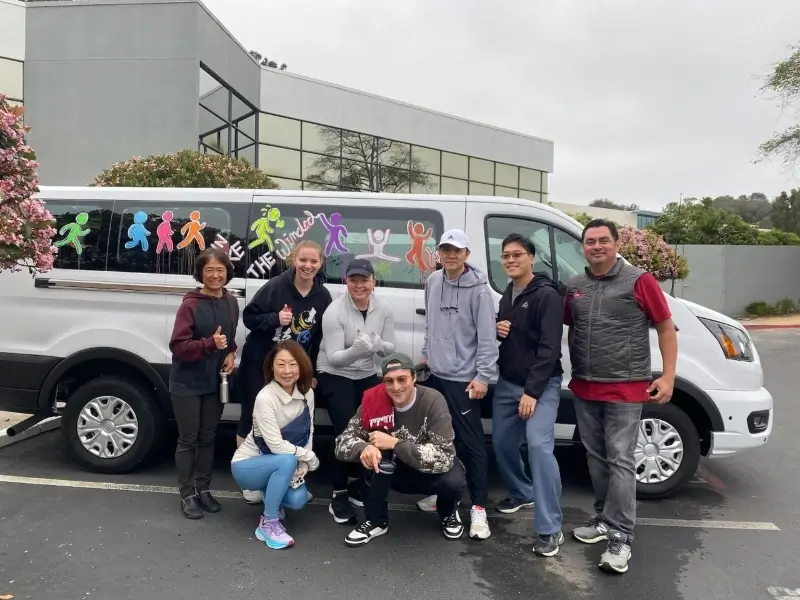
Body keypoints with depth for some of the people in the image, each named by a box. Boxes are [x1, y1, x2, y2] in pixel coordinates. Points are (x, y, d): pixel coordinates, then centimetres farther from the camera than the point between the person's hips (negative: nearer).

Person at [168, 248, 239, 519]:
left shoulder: (231, 303, 2)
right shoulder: (190, 304, -15)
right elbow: (178, 347, -18)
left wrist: (230, 354, -2)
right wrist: (210, 344, -30)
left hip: (215, 382, 5)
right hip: (187, 384, -5)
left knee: (208, 437, 16)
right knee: (188, 440, 7)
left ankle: (203, 489, 30)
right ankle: (187, 495, 20)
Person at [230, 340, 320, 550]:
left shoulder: (307, 394, -9)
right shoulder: (265, 398, -27)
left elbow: (308, 434, -2)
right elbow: (276, 445, -28)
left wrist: (303, 467, -16)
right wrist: (310, 458, -17)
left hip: (280, 466, 6)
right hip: (246, 465, -5)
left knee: (297, 499, -18)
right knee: (287, 461, -33)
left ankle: (269, 494, 17)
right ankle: (268, 523, -14)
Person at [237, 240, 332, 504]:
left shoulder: (323, 297, -3)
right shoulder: (276, 286, -15)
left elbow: (320, 337, 5)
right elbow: (249, 317, -9)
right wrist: (275, 318, -27)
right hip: (259, 365, -3)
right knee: (253, 418, 6)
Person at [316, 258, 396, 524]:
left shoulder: (384, 309, -8)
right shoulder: (334, 311, -20)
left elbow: (390, 348, -1)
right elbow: (334, 357, -21)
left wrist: (377, 344, -25)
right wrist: (357, 349, -41)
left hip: (368, 376, 5)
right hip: (335, 376, -4)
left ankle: (360, 487, 19)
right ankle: (339, 496, 3)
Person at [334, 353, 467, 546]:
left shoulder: (433, 401, -28)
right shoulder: (373, 399, -20)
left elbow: (444, 458, -35)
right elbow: (343, 442, -17)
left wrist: (394, 443, -37)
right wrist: (363, 447, -40)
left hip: (433, 472, -2)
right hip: (396, 471, 2)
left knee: (454, 482, -33)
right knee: (375, 452, -28)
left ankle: (448, 513, 5)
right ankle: (375, 521, -6)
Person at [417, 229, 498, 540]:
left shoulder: (477, 288, -14)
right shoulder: (433, 281, 6)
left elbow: (487, 336, -15)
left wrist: (483, 375, -17)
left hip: (463, 378, -7)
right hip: (435, 373, 7)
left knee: (471, 442, -2)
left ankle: (478, 508, 8)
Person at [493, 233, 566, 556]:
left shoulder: (547, 295, -13)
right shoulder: (507, 294, 11)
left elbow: (549, 348, -19)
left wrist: (532, 391, -22)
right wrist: (496, 329, -1)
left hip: (541, 385, -8)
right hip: (507, 382, 8)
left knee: (539, 446, -20)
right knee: (502, 444, 13)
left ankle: (550, 529, -11)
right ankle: (522, 492, 39)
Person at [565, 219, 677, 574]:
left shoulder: (638, 281, -6)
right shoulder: (575, 287, 8)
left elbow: (666, 329, -3)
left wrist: (668, 376, -9)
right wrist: (573, 371, 10)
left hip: (625, 389, -5)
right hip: (584, 389, 5)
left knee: (620, 461, -4)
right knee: (596, 458, 14)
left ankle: (620, 537, 4)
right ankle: (604, 519, 29)